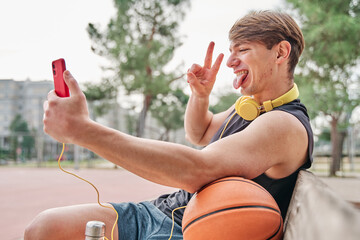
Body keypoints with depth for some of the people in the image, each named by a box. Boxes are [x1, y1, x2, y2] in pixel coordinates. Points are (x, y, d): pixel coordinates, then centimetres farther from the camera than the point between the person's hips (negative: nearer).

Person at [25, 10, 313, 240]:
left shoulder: (286, 125, -19)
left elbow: (195, 171, -33)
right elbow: (198, 134, 30)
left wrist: (81, 128, -34)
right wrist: (201, 94, 7)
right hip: (160, 211, 9)